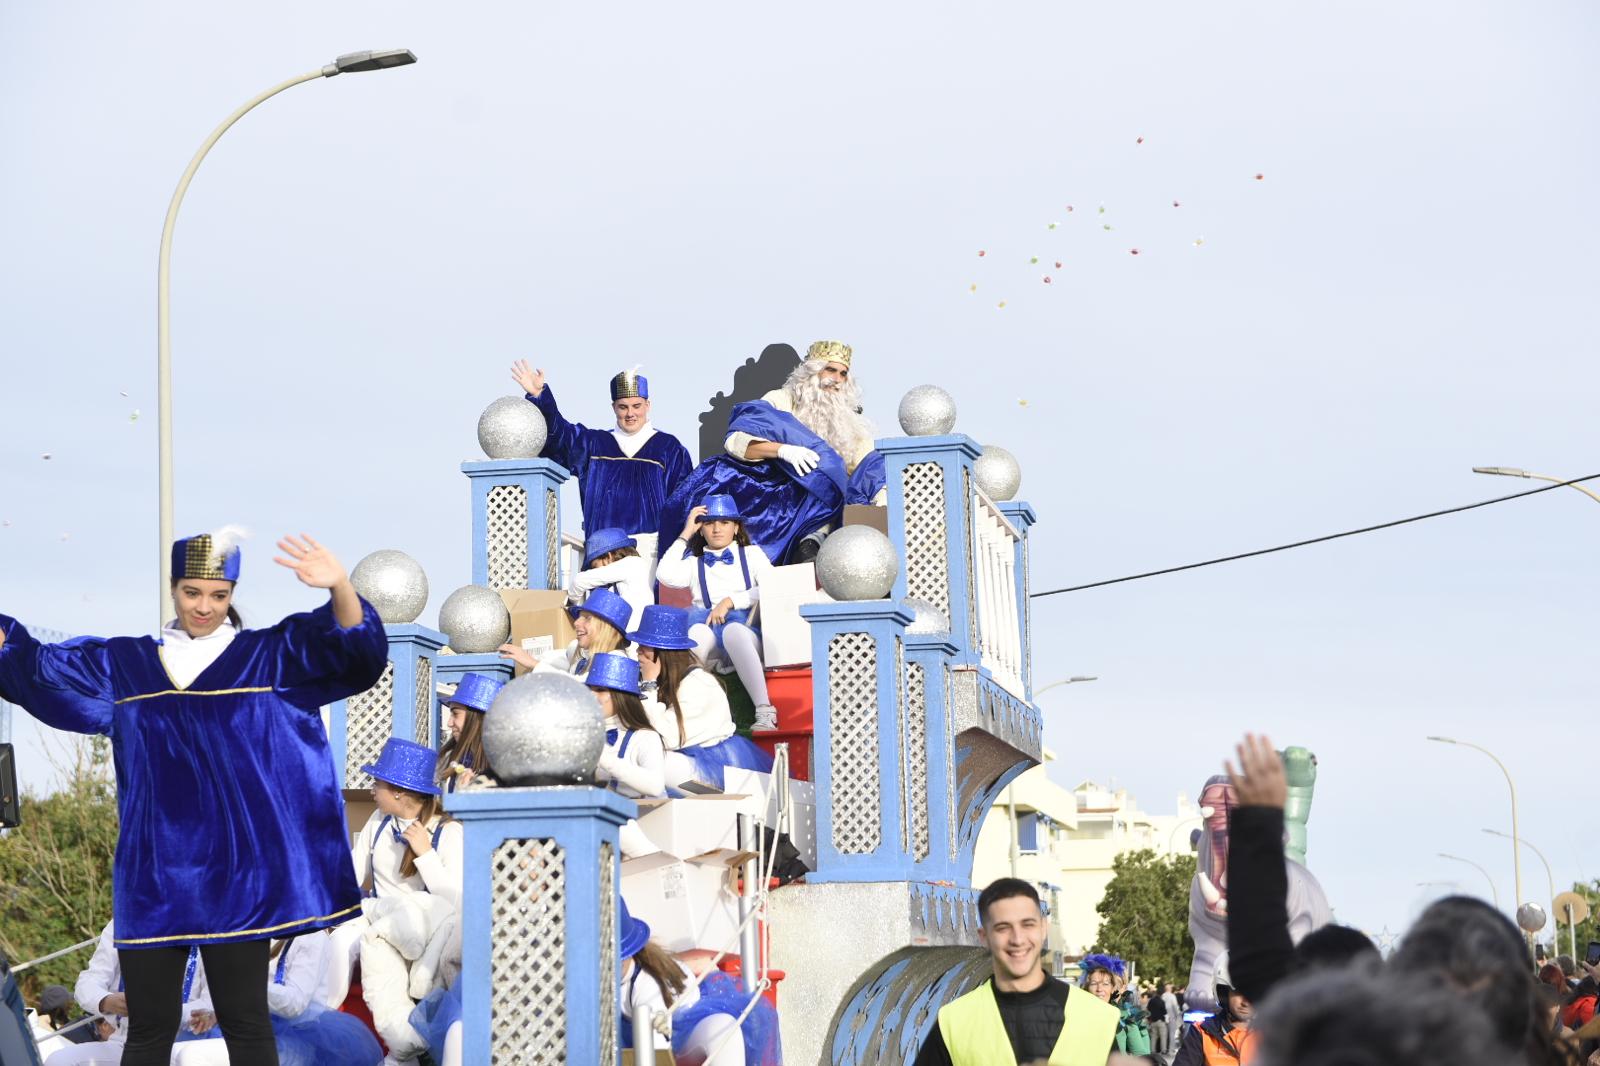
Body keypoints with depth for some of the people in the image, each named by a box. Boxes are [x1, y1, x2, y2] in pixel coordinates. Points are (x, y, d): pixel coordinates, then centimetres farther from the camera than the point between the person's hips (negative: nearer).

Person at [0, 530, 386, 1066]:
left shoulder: (271, 656, 4)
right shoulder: (120, 664, 12)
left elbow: (354, 649, -9)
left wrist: (341, 588, -30)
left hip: (236, 874, -2)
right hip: (153, 876, 3)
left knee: (244, 1019, 0)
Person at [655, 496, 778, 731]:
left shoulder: (751, 554, 22)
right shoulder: (694, 563, 25)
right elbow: (665, 575, 3)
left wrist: (730, 601, -6)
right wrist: (685, 534, 11)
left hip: (745, 633, -1)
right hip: (709, 643, 1)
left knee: (733, 630, -40)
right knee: (697, 630, -37)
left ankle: (764, 712, -52)